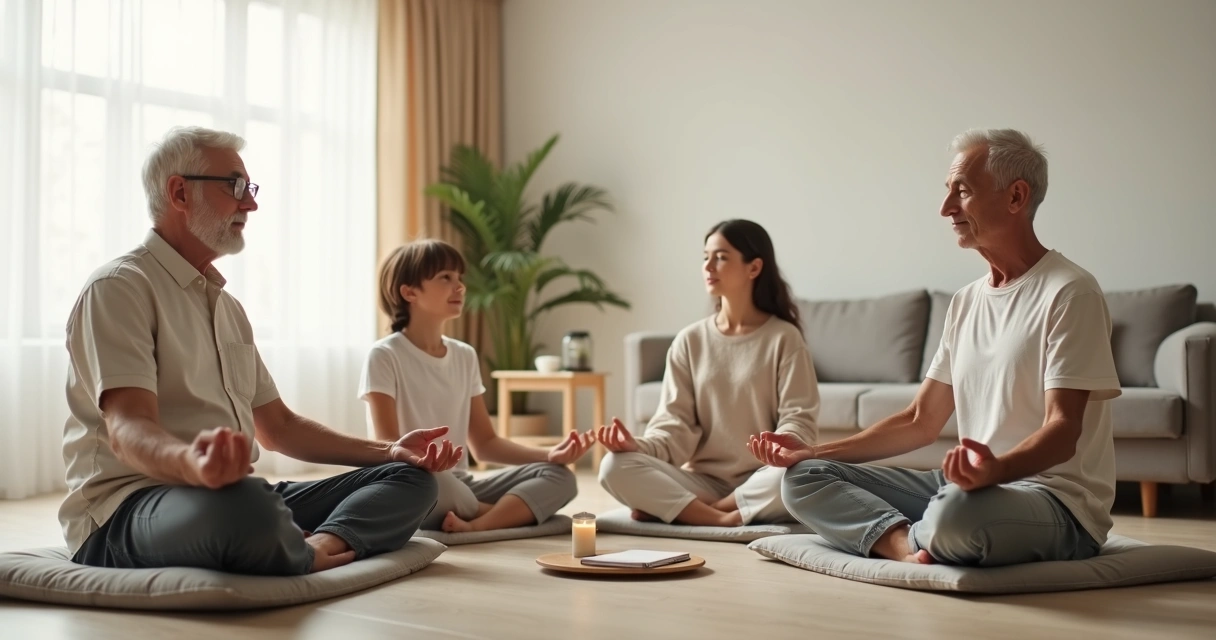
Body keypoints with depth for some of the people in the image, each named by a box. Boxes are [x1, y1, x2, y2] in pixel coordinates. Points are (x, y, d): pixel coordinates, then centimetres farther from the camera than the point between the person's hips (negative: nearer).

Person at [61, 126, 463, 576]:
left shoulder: (227, 306, 21)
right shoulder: (121, 287, -6)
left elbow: (276, 427, 24)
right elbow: (129, 429, -21)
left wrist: (388, 451, 12)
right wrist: (192, 462, -44)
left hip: (234, 492, 9)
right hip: (129, 508, -8)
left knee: (411, 477, -3)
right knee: (243, 505, -42)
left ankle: (319, 547, -28)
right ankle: (313, 555, -13)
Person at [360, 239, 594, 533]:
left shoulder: (465, 356, 11)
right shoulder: (385, 356, -8)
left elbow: (484, 443, 12)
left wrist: (549, 454, -3)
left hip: (460, 486, 6)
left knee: (558, 476, -11)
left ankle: (475, 526, -33)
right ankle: (512, 513, -13)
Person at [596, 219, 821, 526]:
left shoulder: (784, 338, -1)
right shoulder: (690, 340, 7)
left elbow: (799, 418, -6)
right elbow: (676, 422, 1)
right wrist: (640, 446, -19)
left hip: (760, 484, -1)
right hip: (702, 482, 2)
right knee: (615, 466, -22)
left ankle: (669, 508, -20)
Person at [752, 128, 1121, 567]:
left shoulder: (1069, 294, -9)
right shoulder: (966, 302, 15)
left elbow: (1063, 430, -17)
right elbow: (921, 423, 16)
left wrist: (997, 469, -39)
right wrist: (811, 452, 8)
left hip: (1059, 499, -7)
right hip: (971, 486, 7)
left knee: (957, 511, -41)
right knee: (803, 478, -2)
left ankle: (898, 540, -7)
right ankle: (909, 546, -24)